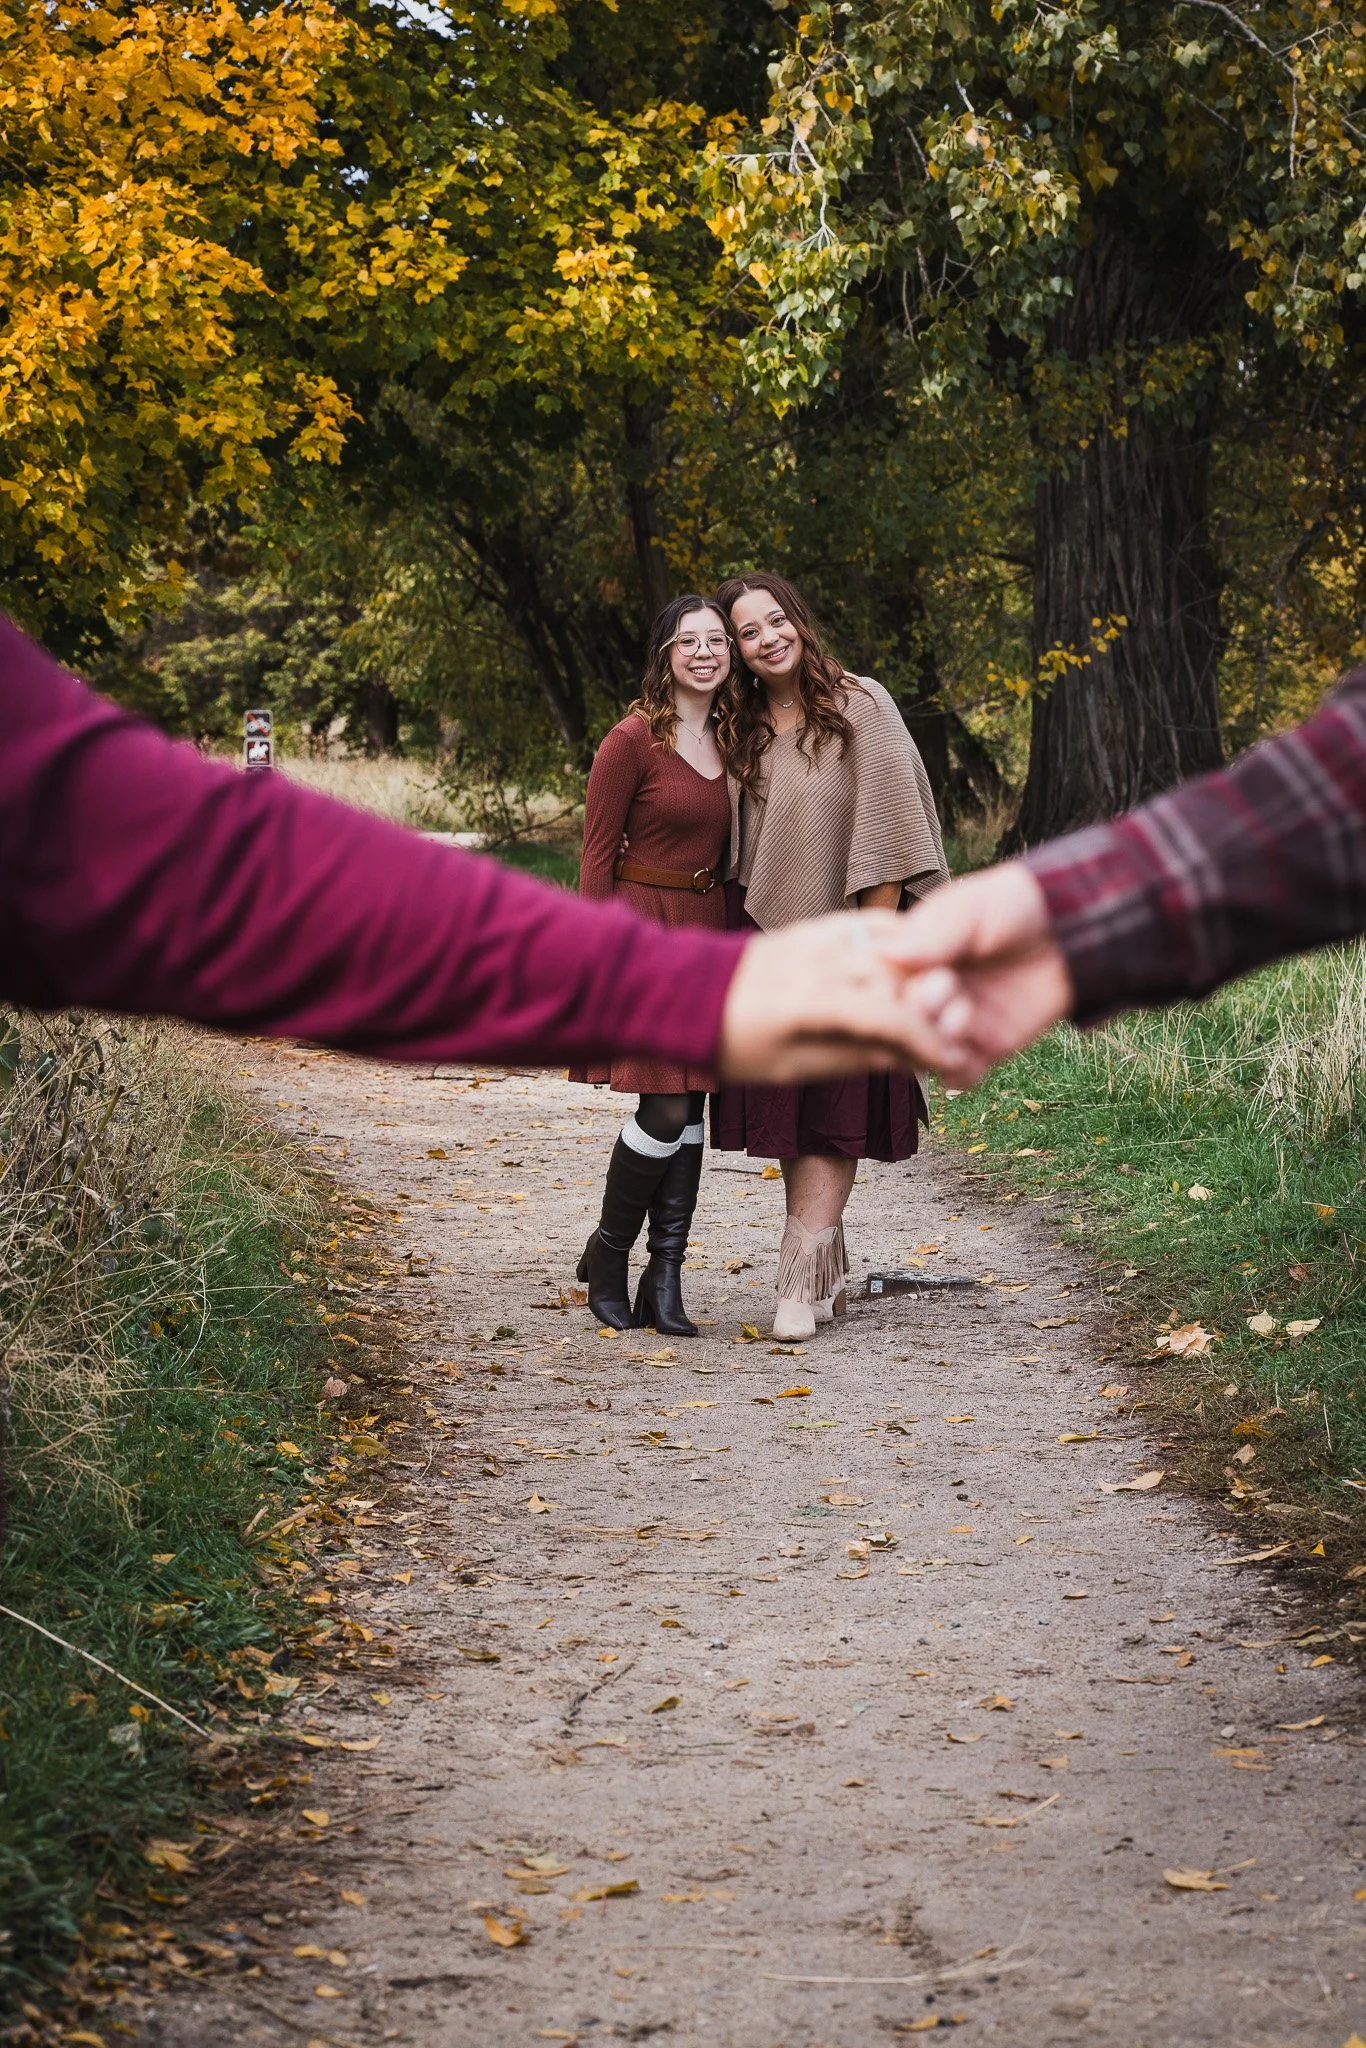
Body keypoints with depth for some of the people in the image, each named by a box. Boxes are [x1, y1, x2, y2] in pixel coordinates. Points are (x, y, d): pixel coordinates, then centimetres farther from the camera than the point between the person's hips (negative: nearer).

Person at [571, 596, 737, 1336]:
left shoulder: (731, 740, 11)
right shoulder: (632, 740, -9)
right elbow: (596, 855, -9)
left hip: (707, 929, 7)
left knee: (692, 1107, 5)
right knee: (665, 1107, -11)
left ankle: (665, 1280, 10)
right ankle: (607, 1253, 10)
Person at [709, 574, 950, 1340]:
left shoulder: (860, 706, -8)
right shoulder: (746, 729, 9)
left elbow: (885, 826, -12)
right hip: (770, 940, 6)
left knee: (829, 1115, -5)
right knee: (787, 1113, 9)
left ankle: (802, 1280, -6)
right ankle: (828, 1273, 20)